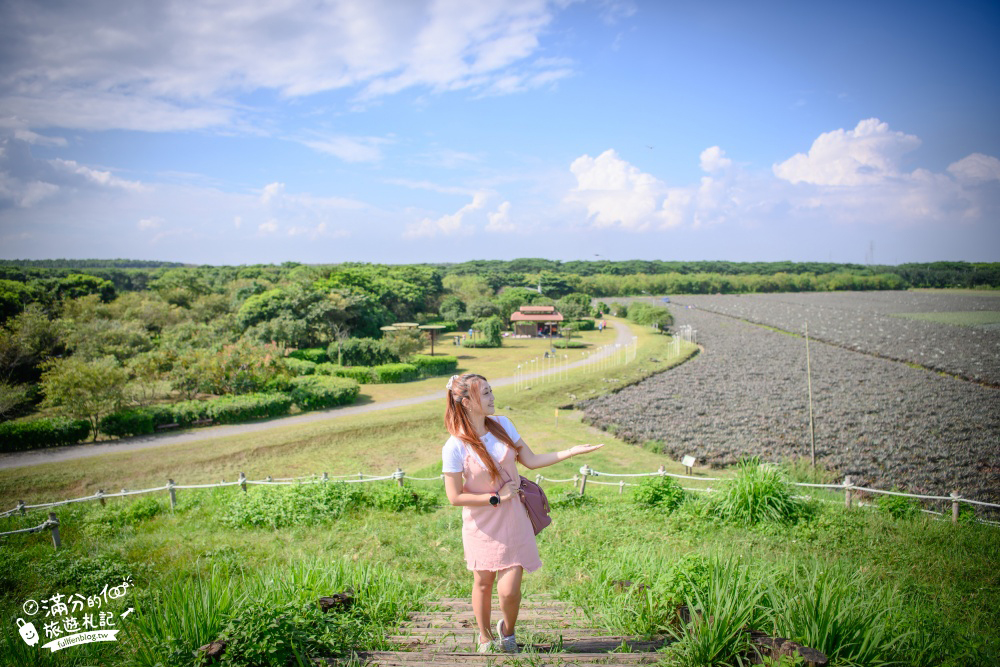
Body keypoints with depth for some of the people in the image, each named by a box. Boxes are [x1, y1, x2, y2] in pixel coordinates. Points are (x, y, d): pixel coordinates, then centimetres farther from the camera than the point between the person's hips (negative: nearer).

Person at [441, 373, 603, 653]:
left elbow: (531, 460, 2)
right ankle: (485, 638, 43)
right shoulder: (455, 447, -19)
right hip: (481, 524, -2)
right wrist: (496, 498, -15)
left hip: (512, 520, 3)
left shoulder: (502, 424, -4)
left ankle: (507, 631, 32)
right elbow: (455, 497, -15)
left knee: (509, 590, -1)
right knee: (483, 583, 15)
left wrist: (571, 451, -5)